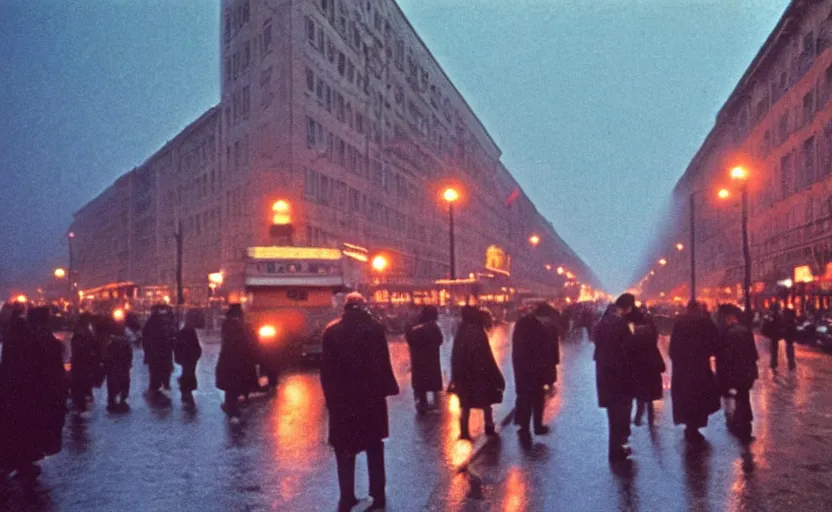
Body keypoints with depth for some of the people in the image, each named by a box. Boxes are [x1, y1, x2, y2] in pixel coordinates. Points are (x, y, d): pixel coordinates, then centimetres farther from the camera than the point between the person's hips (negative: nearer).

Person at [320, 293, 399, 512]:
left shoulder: (331, 330, -1)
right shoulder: (374, 328, -6)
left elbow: (325, 367, -1)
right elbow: (383, 362, -8)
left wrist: (330, 393, 6)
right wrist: (387, 387, 1)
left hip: (341, 397, 1)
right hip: (371, 395, 0)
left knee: (345, 449, 9)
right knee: (374, 448, 12)